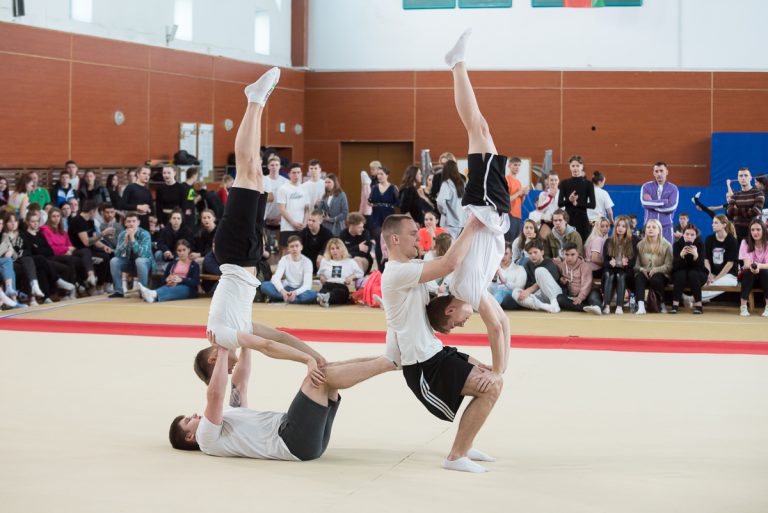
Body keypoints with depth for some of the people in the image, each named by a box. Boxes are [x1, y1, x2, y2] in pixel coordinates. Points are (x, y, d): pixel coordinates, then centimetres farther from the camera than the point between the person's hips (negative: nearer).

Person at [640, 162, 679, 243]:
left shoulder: (673, 188, 4)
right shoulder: (646, 186, 5)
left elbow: (672, 207, -10)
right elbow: (644, 203, -12)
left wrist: (652, 203, -6)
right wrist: (664, 202, -10)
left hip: (666, 227, 0)